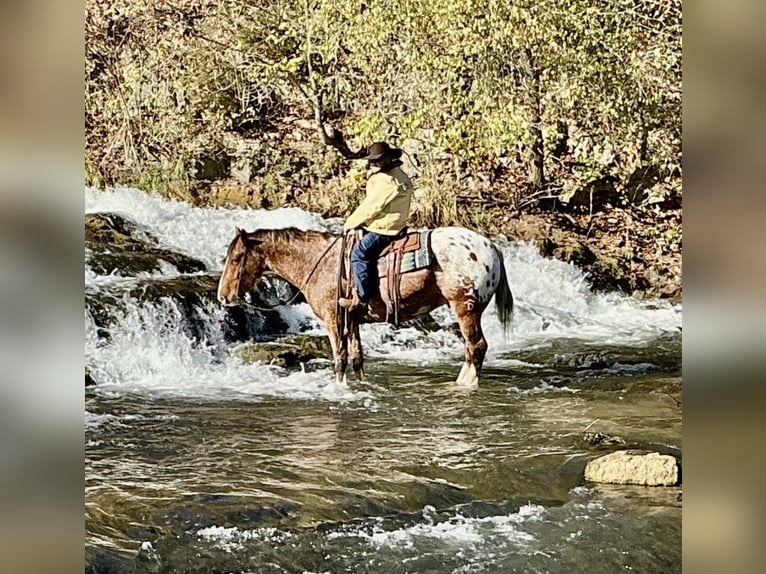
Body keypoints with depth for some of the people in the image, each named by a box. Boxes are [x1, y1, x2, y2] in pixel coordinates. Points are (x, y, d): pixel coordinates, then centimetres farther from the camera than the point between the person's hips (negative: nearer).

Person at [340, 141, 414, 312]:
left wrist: (350, 223, -7)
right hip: (394, 225, 11)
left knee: (359, 253, -17)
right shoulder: (399, 176, 13)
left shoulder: (387, 181, -20)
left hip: (384, 229, -11)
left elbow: (371, 207, -17)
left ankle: (363, 299, -19)